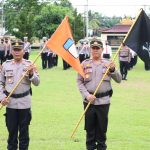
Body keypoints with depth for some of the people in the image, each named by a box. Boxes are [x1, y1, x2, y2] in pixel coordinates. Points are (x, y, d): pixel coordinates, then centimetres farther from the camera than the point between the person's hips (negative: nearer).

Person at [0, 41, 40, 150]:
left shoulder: (29, 65, 0)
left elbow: (37, 83, -1)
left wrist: (31, 74, -19)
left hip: (24, 103, -1)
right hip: (10, 103, 1)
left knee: (24, 131, 6)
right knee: (12, 130, 8)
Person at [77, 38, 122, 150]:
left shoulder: (107, 64, 4)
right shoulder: (85, 64, 4)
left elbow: (119, 80, 3)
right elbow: (79, 81, 3)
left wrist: (113, 70, -15)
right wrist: (86, 95, -9)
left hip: (103, 101, 0)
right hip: (89, 101, 0)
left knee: (102, 127, 6)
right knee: (89, 126, 7)